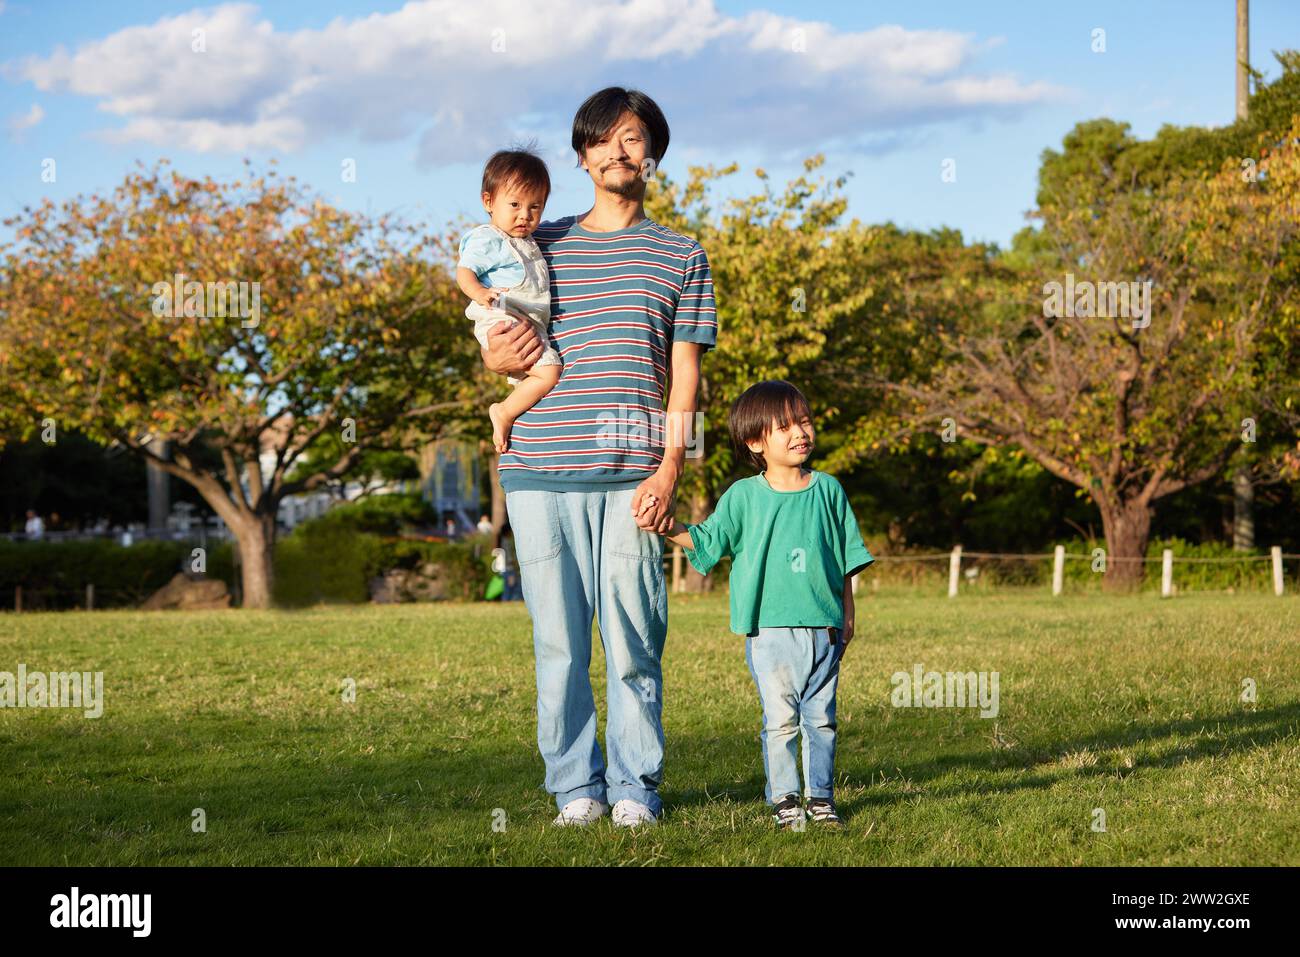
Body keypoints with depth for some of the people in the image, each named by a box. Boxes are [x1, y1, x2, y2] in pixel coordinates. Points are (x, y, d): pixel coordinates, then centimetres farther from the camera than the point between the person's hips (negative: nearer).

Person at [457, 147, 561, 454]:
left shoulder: (526, 242, 23)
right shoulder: (487, 239, -6)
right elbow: (464, 271, -18)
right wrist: (480, 293, -36)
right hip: (502, 323, -10)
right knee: (549, 372, -22)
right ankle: (503, 413, -11)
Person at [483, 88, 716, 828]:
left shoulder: (681, 256, 12)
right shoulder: (541, 247, 15)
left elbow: (685, 375, 7)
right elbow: (499, 351, 20)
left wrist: (669, 469, -5)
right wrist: (499, 357, -5)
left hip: (631, 479, -1)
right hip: (541, 472, 1)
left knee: (633, 641, -3)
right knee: (559, 640, 2)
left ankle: (636, 788, 8)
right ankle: (575, 787, 12)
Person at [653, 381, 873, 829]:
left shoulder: (827, 490, 6)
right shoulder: (744, 496, 0)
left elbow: (846, 558, 11)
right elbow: (706, 541, 4)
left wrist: (846, 615, 10)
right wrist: (668, 528, -13)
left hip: (823, 626, 2)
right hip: (769, 628, -2)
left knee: (820, 717, 8)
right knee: (780, 719, -2)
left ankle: (821, 796, 18)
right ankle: (783, 798, 8)